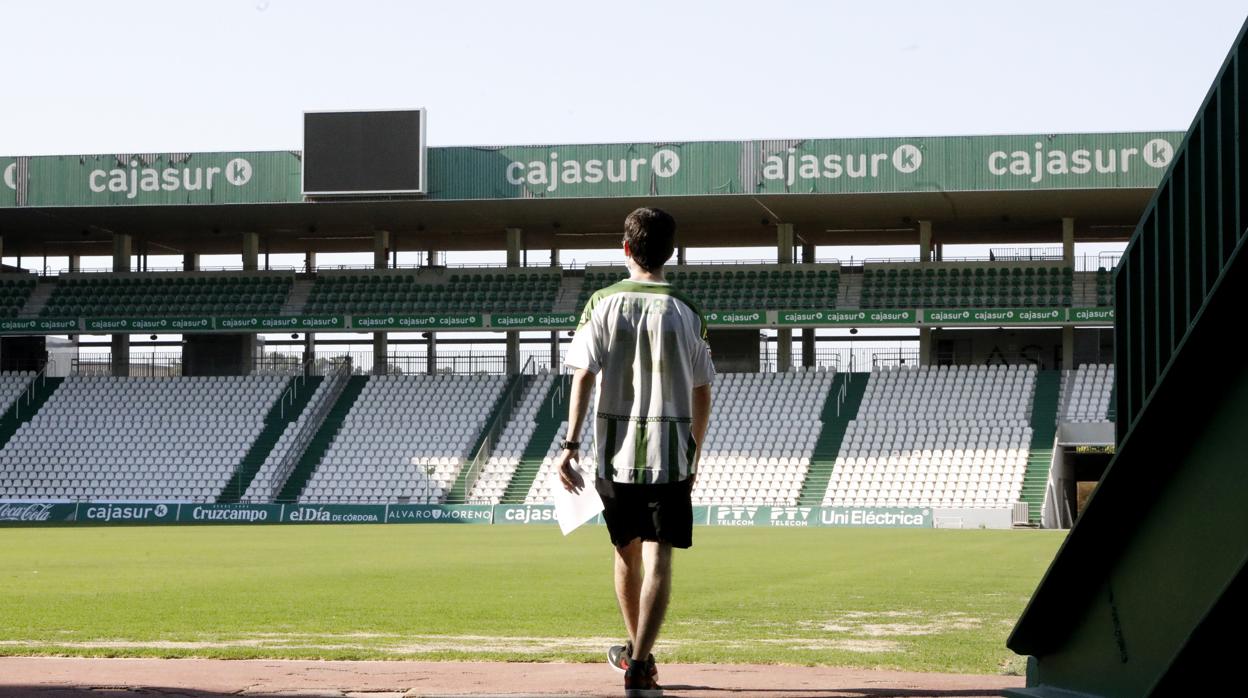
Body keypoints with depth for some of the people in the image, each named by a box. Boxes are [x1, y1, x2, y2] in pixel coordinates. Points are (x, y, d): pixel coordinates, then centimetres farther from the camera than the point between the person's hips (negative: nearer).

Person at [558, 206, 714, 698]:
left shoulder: (603, 304, 0)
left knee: (627, 551, 18)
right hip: (670, 451, -1)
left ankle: (635, 652, 35)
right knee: (658, 559, -5)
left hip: (615, 450, 2)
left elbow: (583, 376, -8)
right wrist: (694, 453, 16)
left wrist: (570, 445, -9)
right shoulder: (686, 312, 1)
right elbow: (702, 393, 4)